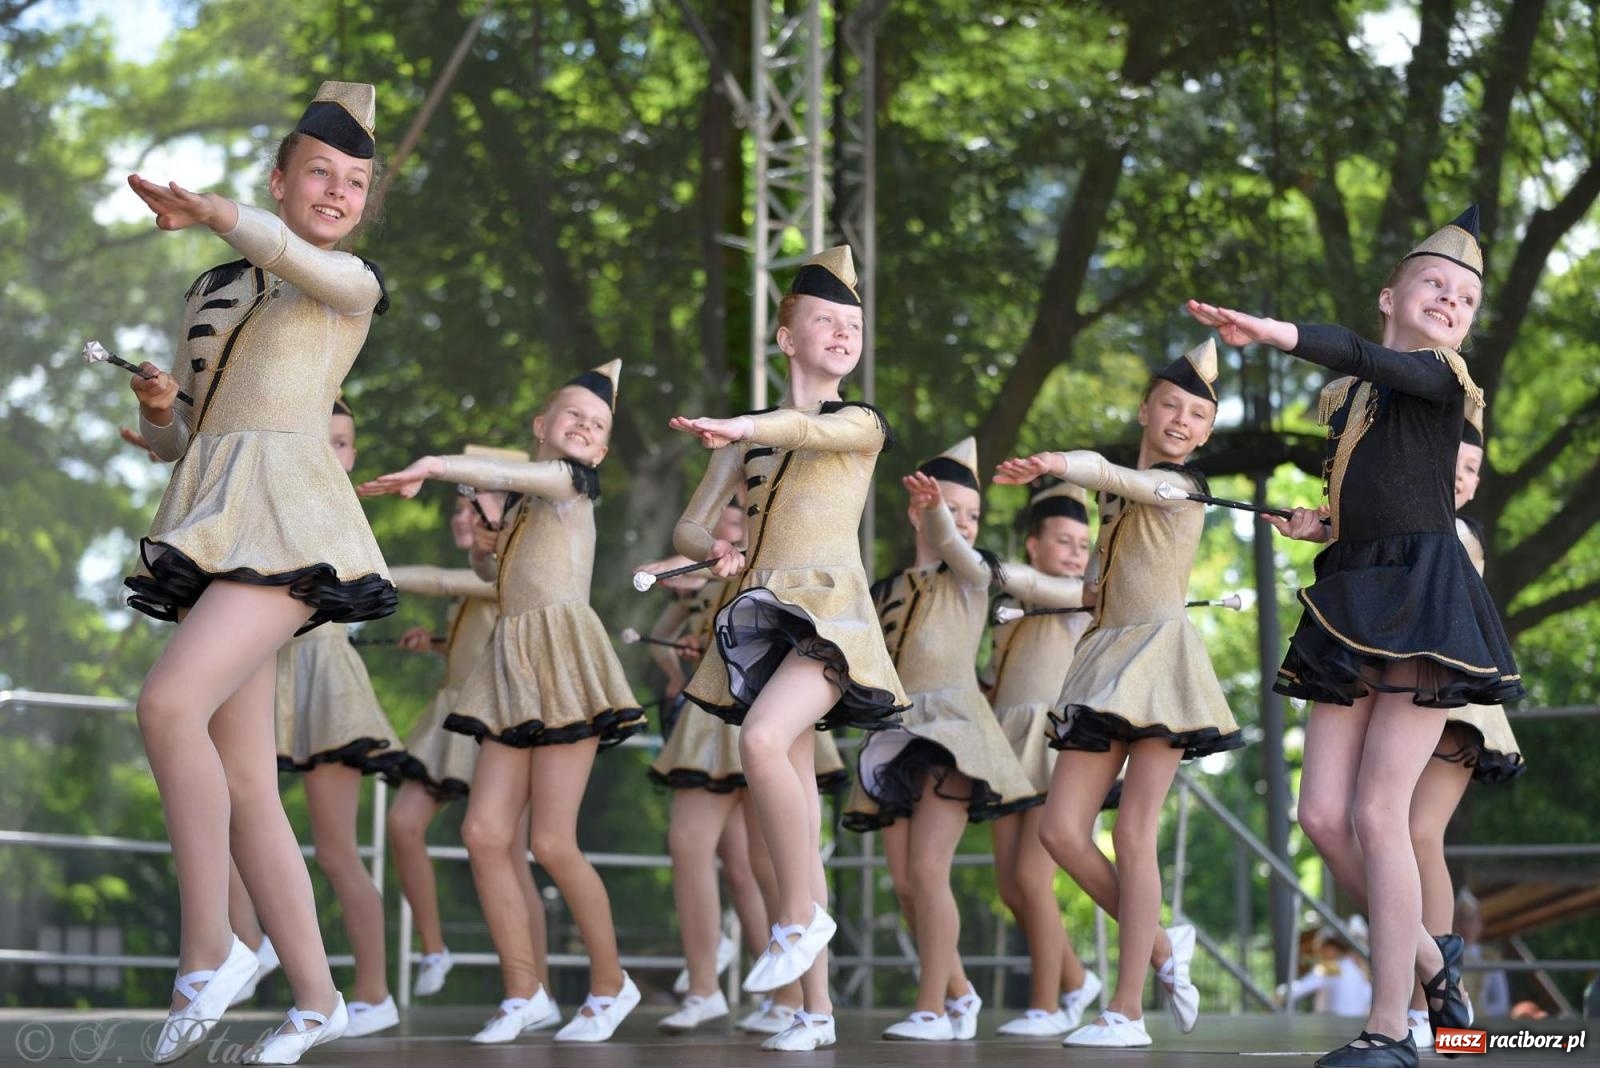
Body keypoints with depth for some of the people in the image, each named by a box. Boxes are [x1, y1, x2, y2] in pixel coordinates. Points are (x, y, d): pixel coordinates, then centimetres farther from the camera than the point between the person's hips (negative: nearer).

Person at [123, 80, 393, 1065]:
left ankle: (208, 954, -20)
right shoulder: (214, 290, 23)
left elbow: (304, 262, -17)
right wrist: (158, 407, 2)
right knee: (245, 788, 2)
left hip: (288, 519, -6)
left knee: (171, 704, -27)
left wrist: (213, 211, -31)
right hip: (211, 522, 6)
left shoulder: (356, 282, 8)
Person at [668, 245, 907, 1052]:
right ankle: (816, 1007, 3)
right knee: (797, 814, 1)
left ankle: (799, 916, -16)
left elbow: (807, 429, -17)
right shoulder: (749, 438, 17)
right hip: (763, 618, 4)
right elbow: (689, 527, 15)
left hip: (829, 614, -4)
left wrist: (744, 426, -39)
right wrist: (715, 552, -10)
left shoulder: (860, 424, 6)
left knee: (762, 739, -32)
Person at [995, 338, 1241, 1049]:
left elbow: (1116, 478, -26)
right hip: (1104, 663, 7)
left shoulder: (1179, 486, -4)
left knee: (1133, 833, -11)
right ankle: (1161, 945, 15)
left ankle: (1127, 1010, -9)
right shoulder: (1123, 492, 17)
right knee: (1060, 830, -3)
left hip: (1158, 657, -7)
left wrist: (1056, 465, -43)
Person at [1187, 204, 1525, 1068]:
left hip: (1424, 601, -7)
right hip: (1353, 605, 7)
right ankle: (1431, 958, 23)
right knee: (1321, 815, 1)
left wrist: (1285, 335, -39)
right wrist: (1320, 525, 6)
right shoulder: (1343, 401, 17)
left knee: (1376, 811, -12)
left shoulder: (1443, 378, -2)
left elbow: (1379, 363, -24)